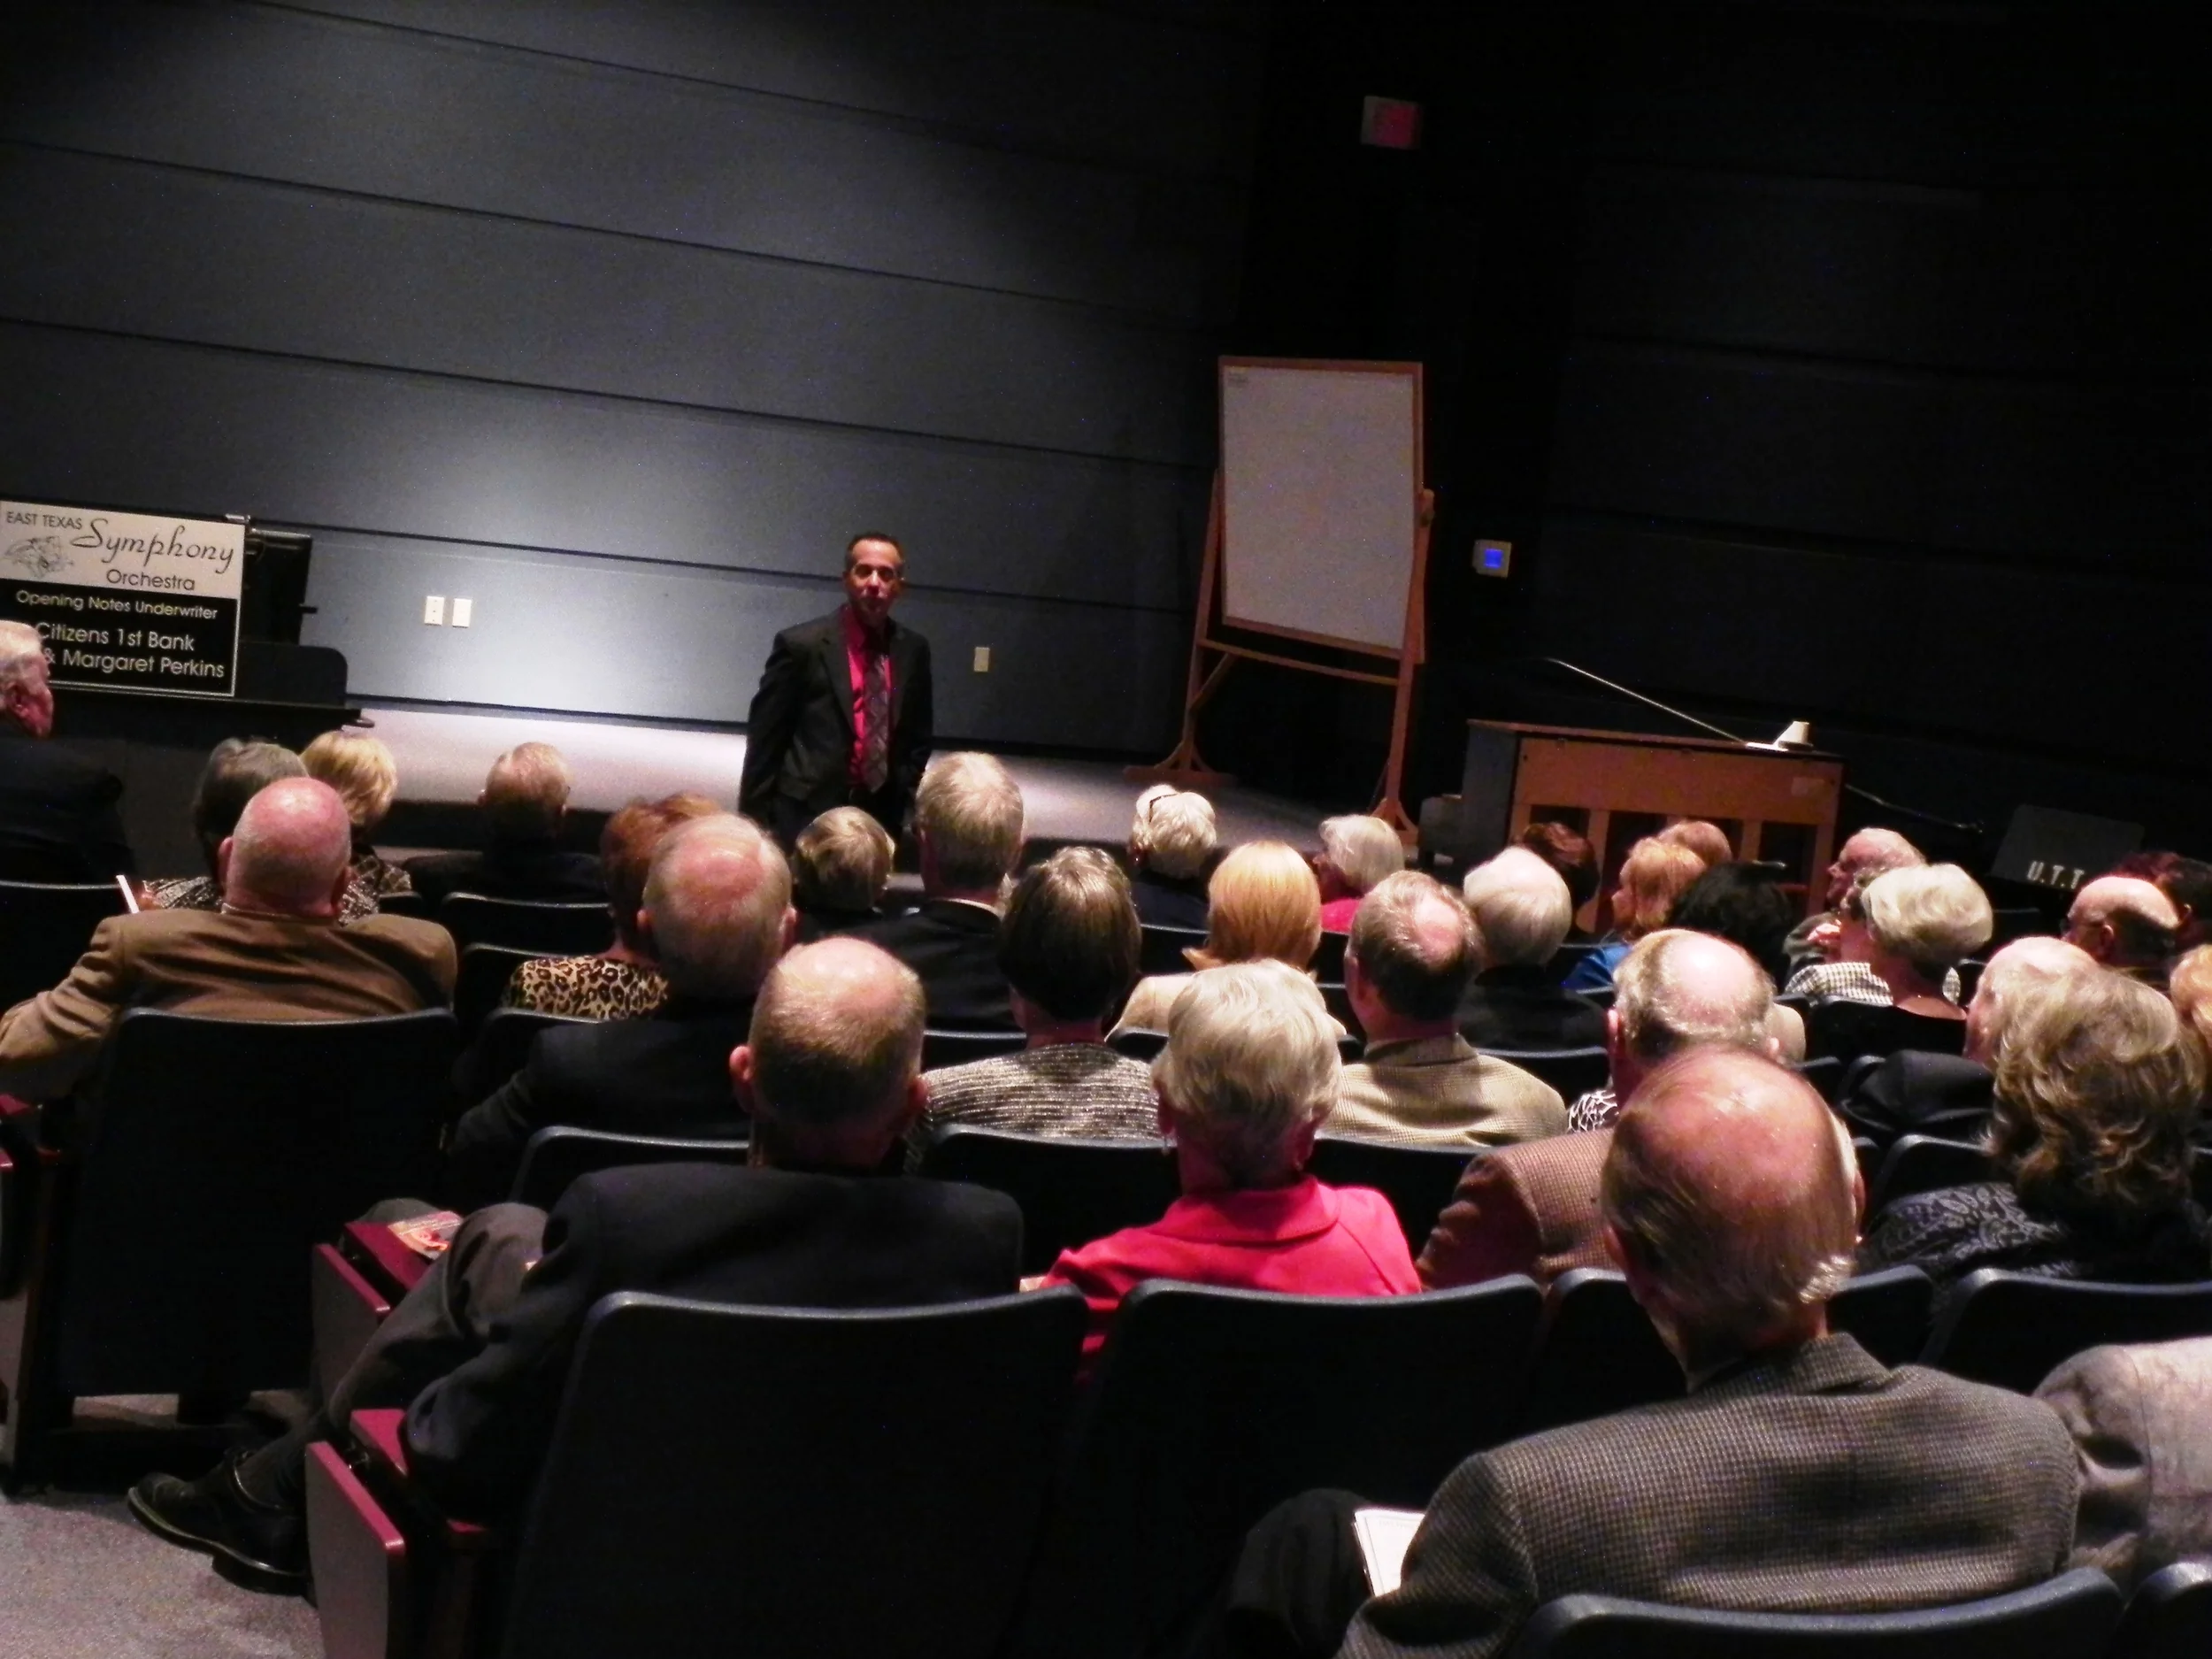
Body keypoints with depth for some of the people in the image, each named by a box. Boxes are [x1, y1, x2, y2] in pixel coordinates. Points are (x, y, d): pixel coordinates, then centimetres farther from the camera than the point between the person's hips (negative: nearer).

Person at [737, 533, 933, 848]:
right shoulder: (800, 644, -6)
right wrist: (755, 822, -5)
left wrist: (904, 800, 9)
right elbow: (763, 742, -4)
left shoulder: (913, 650, 6)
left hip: (881, 816, 3)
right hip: (805, 816, -3)